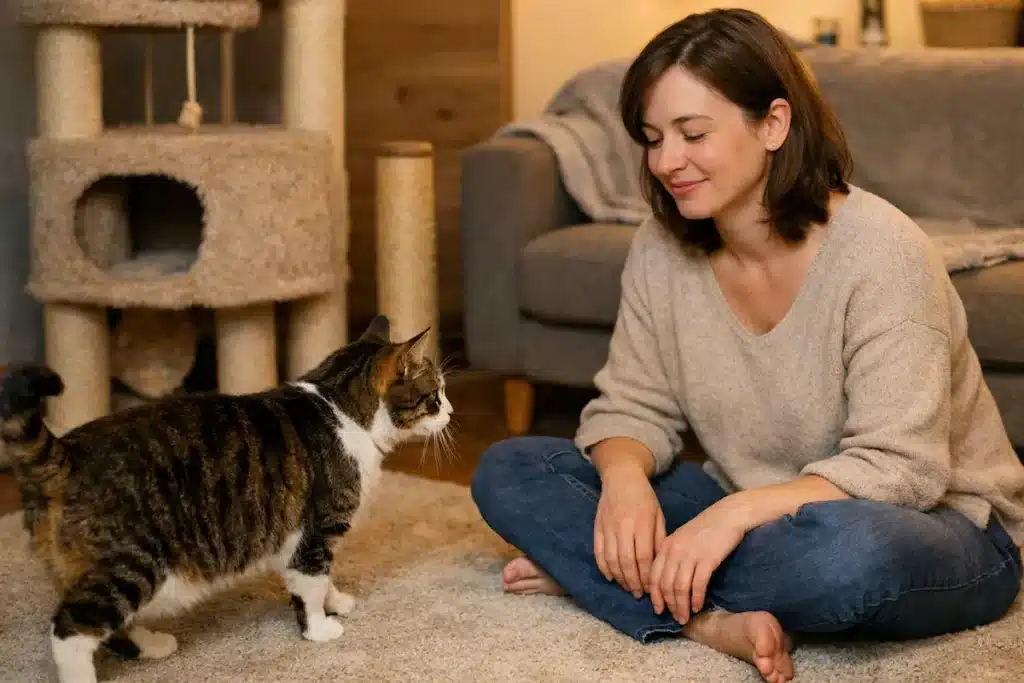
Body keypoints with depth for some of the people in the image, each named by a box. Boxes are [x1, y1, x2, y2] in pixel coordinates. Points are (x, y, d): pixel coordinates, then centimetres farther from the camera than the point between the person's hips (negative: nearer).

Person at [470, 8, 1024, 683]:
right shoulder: (661, 249, -4)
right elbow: (631, 407, 0)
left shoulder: (881, 252, -22)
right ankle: (716, 622, -26)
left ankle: (589, 574, -19)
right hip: (746, 512, 6)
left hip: (941, 524, -5)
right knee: (506, 469, -8)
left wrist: (738, 512, -36)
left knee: (848, 549, -44)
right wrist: (625, 476, -23)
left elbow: (897, 469, -25)